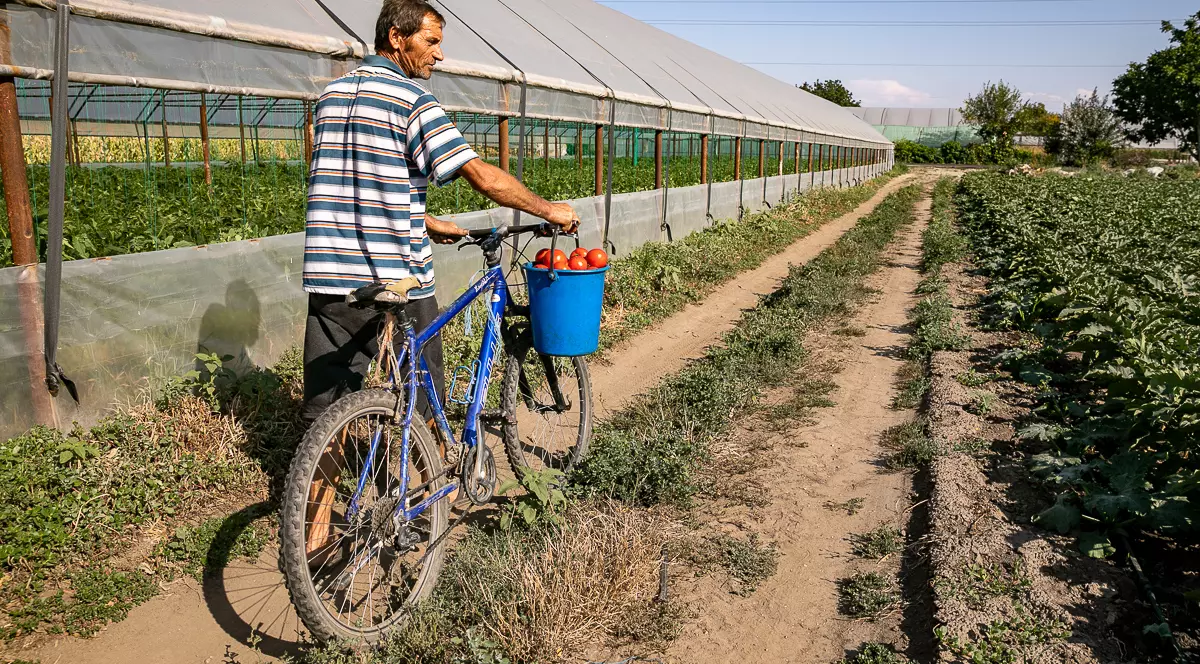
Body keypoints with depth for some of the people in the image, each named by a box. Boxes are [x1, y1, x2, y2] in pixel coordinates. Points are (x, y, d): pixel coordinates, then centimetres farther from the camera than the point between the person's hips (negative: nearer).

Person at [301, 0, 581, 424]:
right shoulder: (411, 101, -9)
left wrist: (428, 224, 23)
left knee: (324, 413, 11)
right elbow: (482, 176, -15)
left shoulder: (331, 95, 13)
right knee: (420, 411, 12)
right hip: (394, 286, -6)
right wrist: (550, 210, -3)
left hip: (326, 280, 6)